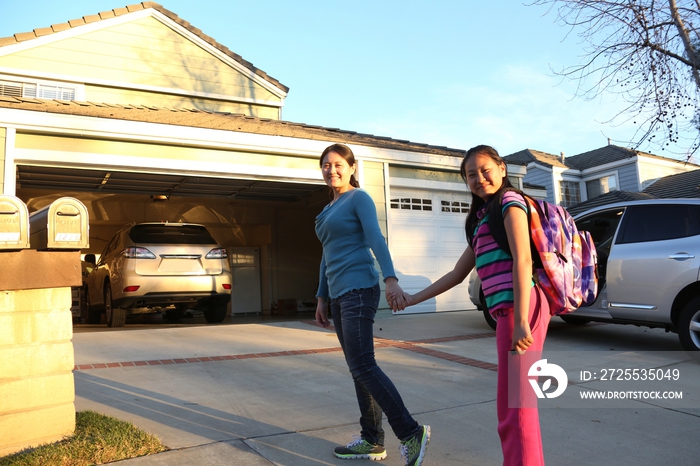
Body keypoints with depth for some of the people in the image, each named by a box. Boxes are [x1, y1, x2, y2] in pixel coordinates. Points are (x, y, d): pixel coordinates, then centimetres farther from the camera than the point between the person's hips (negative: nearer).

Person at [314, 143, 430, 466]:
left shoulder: (359, 198, -2)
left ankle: (411, 433, -5)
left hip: (358, 289, -8)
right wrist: (322, 298, 19)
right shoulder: (329, 210, 21)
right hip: (339, 293, 9)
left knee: (362, 366, -14)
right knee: (358, 369, 8)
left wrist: (390, 278, -30)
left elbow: (376, 238, -16)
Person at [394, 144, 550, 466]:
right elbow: (457, 274, 28)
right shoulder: (482, 220, 24)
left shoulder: (509, 201, 0)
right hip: (508, 313, 9)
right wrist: (413, 299, 30)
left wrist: (521, 320, -21)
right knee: (509, 405, 13)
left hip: (521, 309, -9)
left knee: (516, 404, -8)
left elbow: (523, 260, -13)